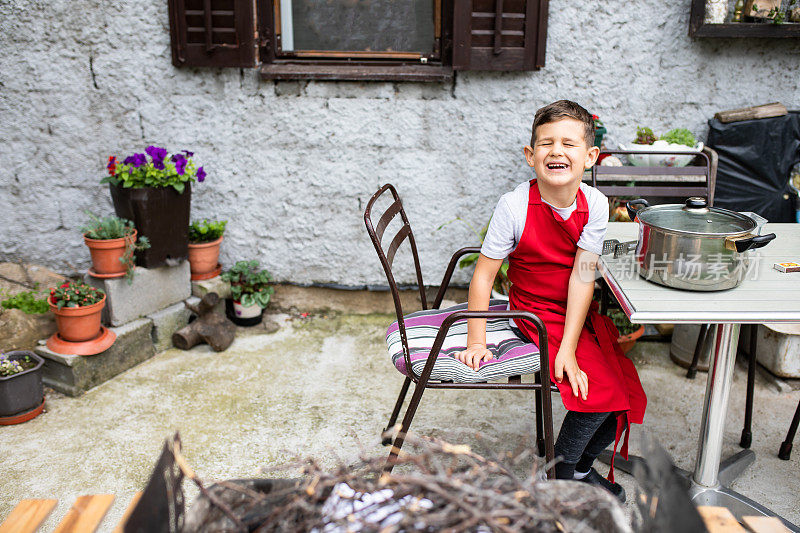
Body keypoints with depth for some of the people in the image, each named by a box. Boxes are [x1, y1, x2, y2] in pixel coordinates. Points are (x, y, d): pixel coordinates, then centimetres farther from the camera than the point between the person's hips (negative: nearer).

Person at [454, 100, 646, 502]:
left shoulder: (594, 204, -13)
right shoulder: (515, 205, -21)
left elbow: (582, 276, -16)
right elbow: (483, 274, -16)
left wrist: (568, 350, -20)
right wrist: (476, 341, -19)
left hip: (582, 314, 5)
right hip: (537, 314, -4)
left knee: (627, 396, 0)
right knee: (602, 392, -16)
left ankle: (580, 467, 25)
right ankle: (560, 472, 10)